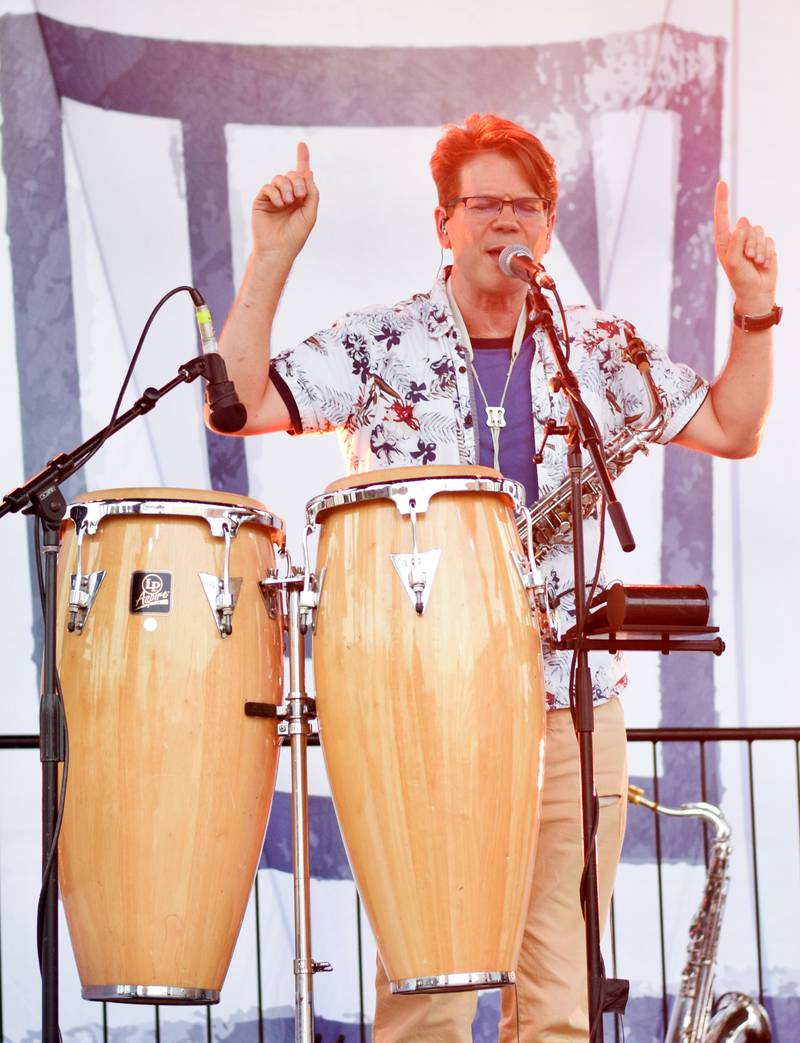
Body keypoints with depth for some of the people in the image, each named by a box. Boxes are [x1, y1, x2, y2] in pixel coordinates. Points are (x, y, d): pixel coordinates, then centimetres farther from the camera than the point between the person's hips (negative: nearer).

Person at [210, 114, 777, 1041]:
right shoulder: (378, 350, 2)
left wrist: (754, 305, 2)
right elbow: (237, 405, -6)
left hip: (574, 706, 3)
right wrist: (272, 261, -13)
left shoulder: (600, 352, 10)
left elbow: (732, 430, 14)